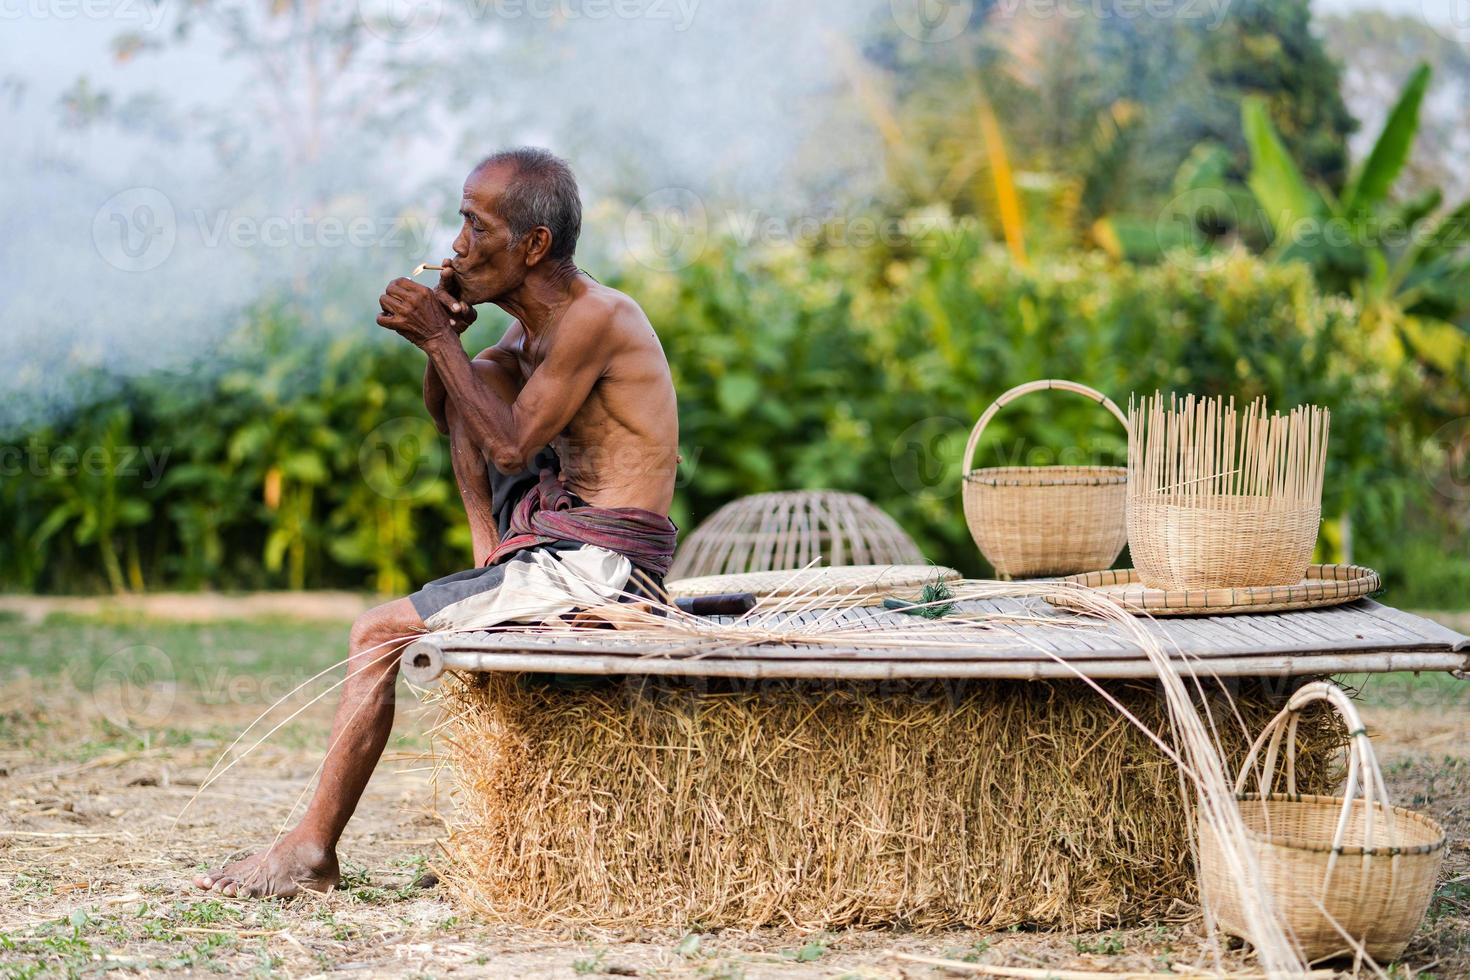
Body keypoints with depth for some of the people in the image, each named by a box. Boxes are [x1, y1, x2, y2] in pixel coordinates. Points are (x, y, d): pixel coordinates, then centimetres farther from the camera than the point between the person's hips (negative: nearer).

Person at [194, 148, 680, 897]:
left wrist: (439, 339, -13)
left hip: (599, 567, -10)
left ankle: (311, 850, -3)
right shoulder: (534, 324, 11)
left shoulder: (595, 317, -17)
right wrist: (446, 329, 3)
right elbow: (446, 414, 22)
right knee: (474, 375, 17)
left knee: (381, 633, -10)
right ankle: (492, 557, 12)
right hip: (566, 542, 10)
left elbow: (511, 446, -18)